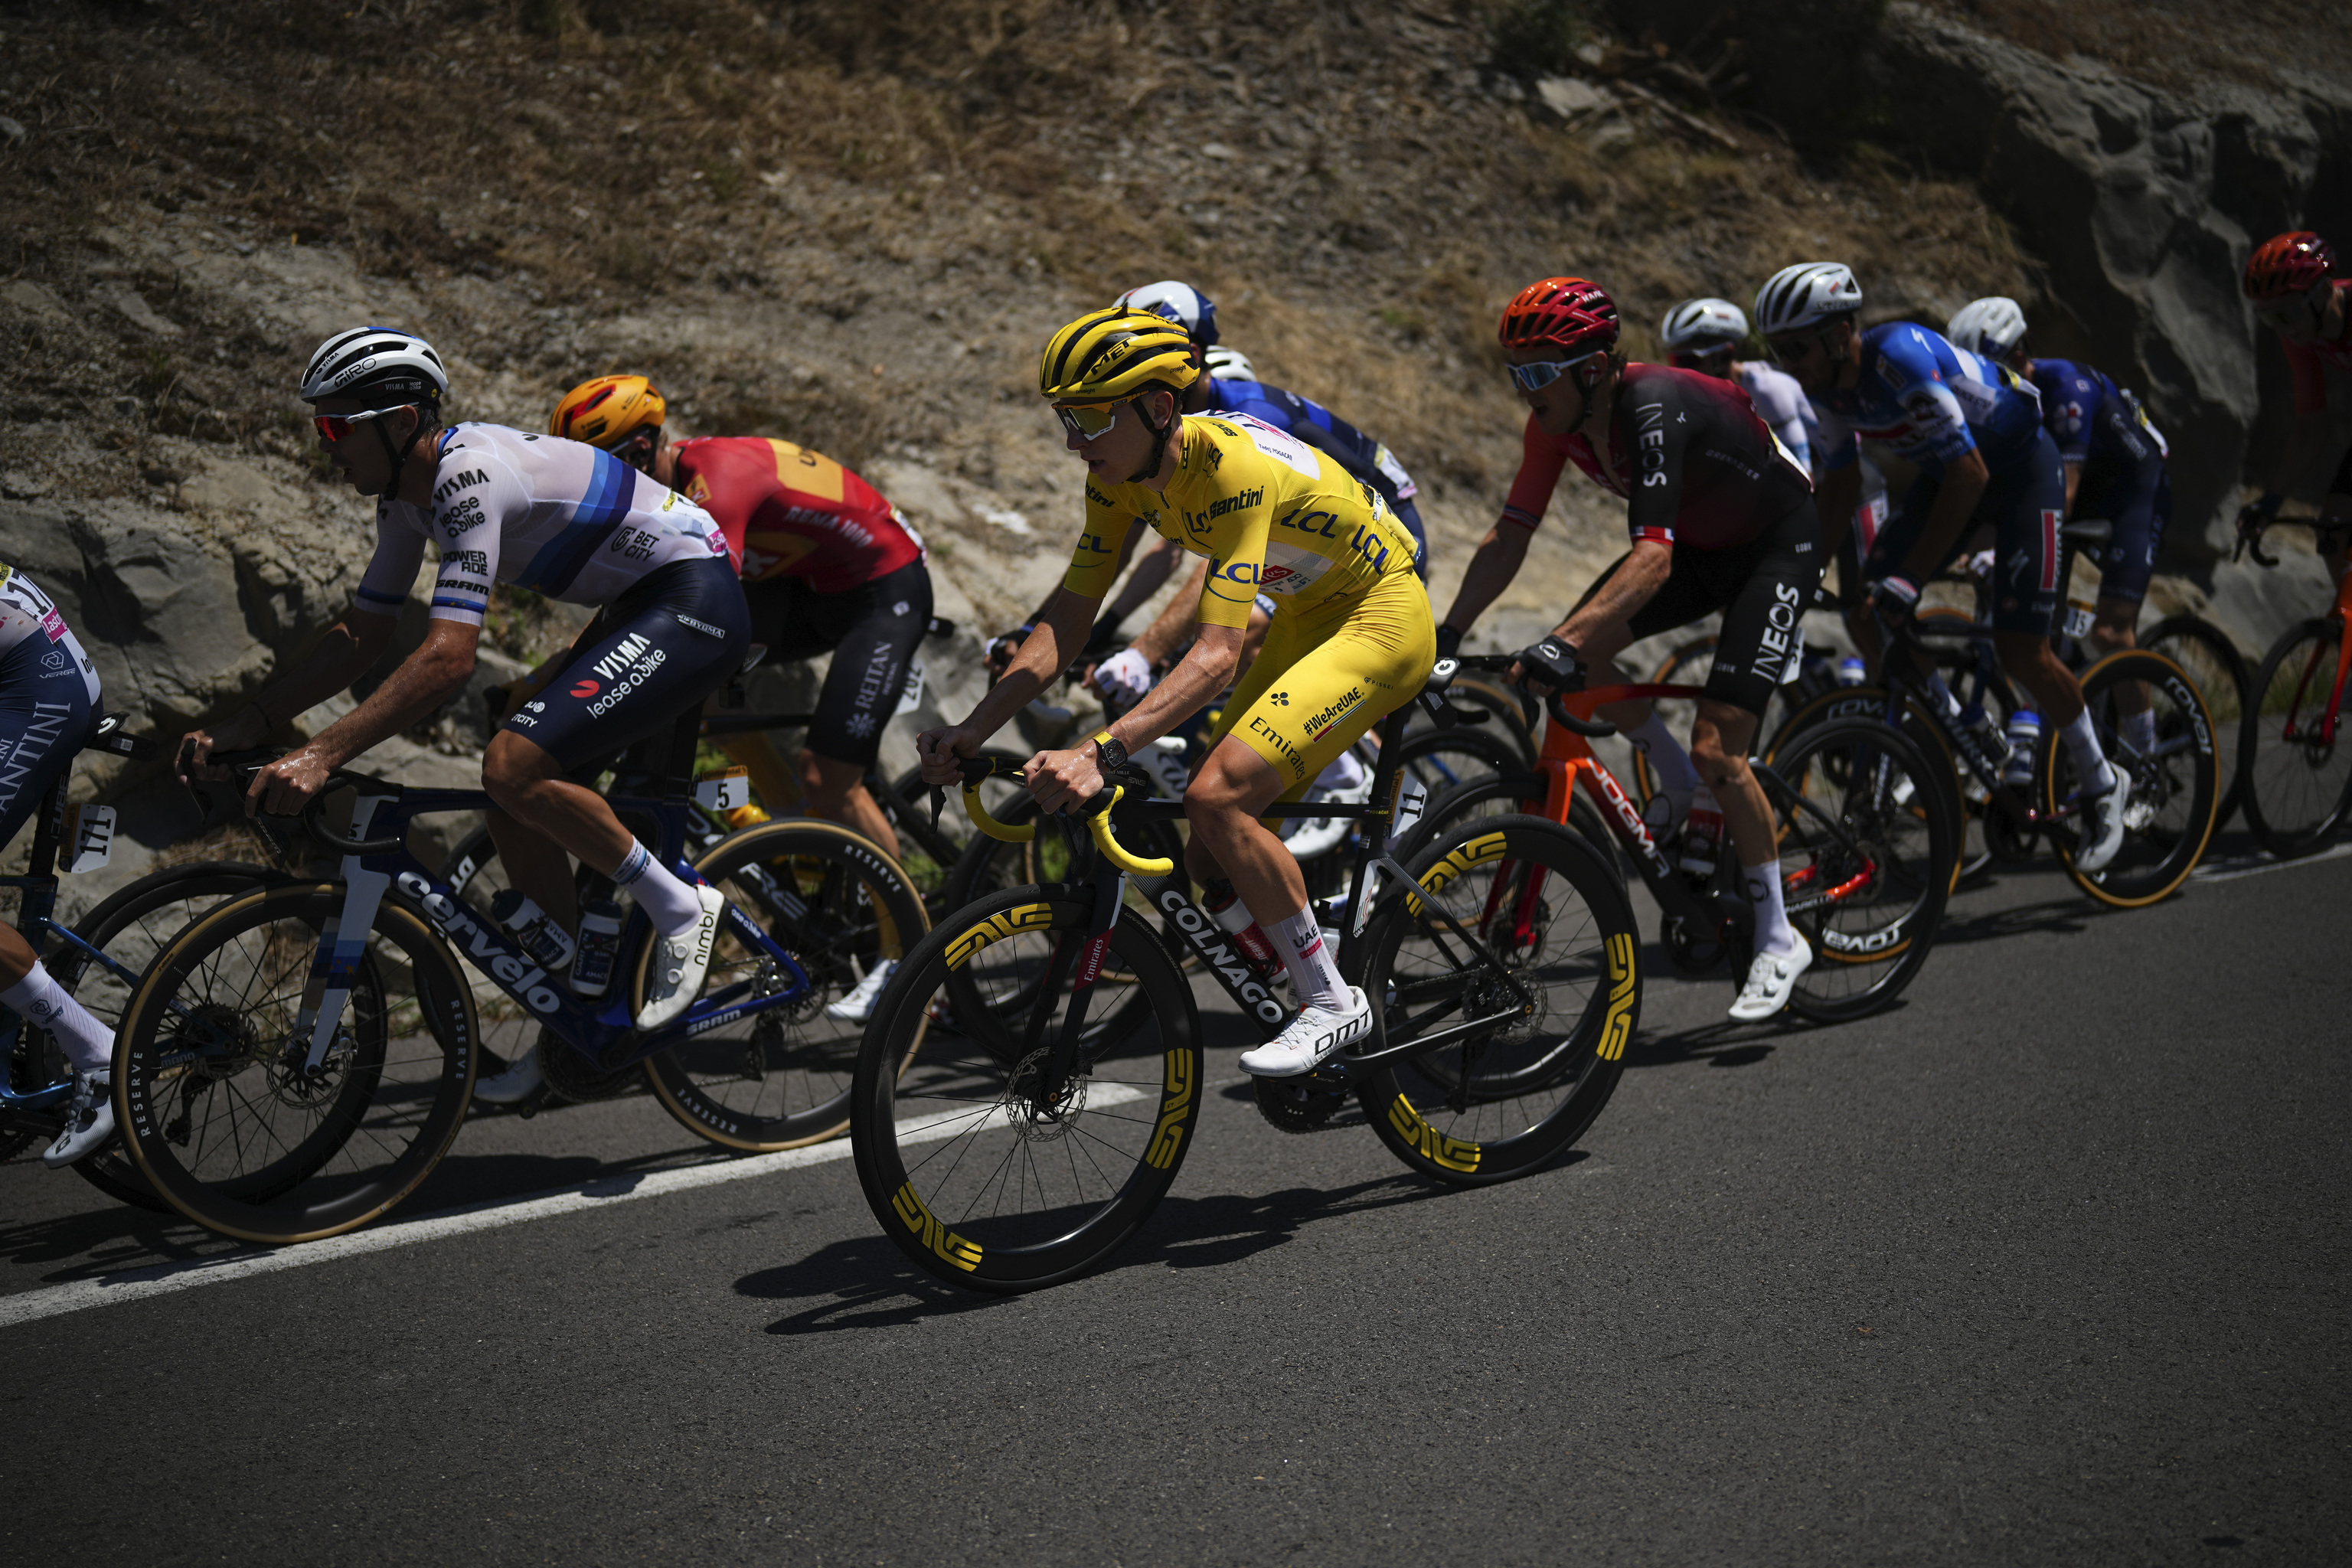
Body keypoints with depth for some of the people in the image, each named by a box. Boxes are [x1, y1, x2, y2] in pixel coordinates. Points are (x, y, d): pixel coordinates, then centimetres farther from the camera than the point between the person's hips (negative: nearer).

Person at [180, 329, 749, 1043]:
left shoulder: (469, 475, -25)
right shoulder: (407, 490, 5)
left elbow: (449, 657, -34)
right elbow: (364, 633, 10)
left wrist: (320, 755, -38)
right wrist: (247, 724, -1)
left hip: (696, 600, -10)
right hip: (639, 606, 10)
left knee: (514, 767, -23)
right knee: (512, 807, 5)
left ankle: (680, 908, -7)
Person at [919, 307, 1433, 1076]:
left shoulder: (1234, 466, -32)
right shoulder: (1122, 471, -7)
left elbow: (1217, 651, -39)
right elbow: (1069, 613, -5)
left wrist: (1099, 752, -49)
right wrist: (973, 728, -17)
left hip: (1381, 620, -9)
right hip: (1306, 621, 9)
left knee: (1216, 796, -24)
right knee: (1214, 865, 2)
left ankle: (1333, 1003, -11)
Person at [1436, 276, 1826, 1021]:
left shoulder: (1654, 409, -35)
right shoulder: (1556, 420, -13)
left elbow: (1653, 556, -45)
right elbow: (1509, 537, -7)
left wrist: (1563, 646, -55)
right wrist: (1446, 635, -16)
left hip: (1778, 544, -8)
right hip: (1699, 543, 8)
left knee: (1716, 748, -17)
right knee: (1579, 654, -14)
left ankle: (1780, 940, -1)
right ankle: (1680, 785, 11)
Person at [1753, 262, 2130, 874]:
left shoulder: (1901, 357, -35)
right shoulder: (1826, 384, -11)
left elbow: (1969, 474, -36)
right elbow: (1841, 482, 4)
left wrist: (1910, 579, -37)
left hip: (2021, 466, -7)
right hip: (1948, 471, 8)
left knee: (2019, 649, -13)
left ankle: (2102, 787, 9)